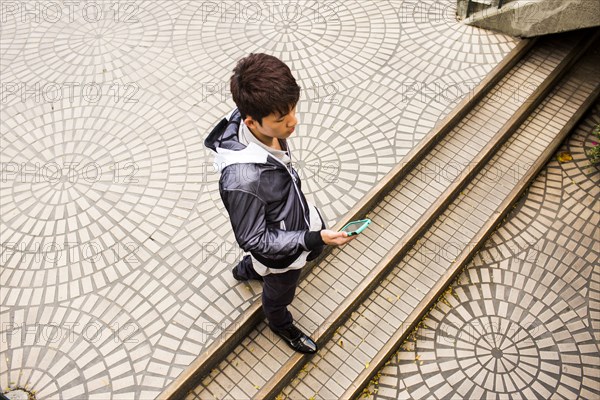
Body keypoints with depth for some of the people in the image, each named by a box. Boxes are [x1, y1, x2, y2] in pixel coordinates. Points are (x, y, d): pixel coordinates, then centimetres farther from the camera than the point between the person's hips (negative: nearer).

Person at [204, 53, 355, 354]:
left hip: (302, 221, 7)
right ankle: (281, 325, 63)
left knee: (315, 253, 38)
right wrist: (315, 239, -34)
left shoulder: (266, 127, -22)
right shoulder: (242, 180, -45)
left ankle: (245, 270, 64)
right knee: (280, 294, 26)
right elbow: (255, 240, -29)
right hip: (280, 252, -6)